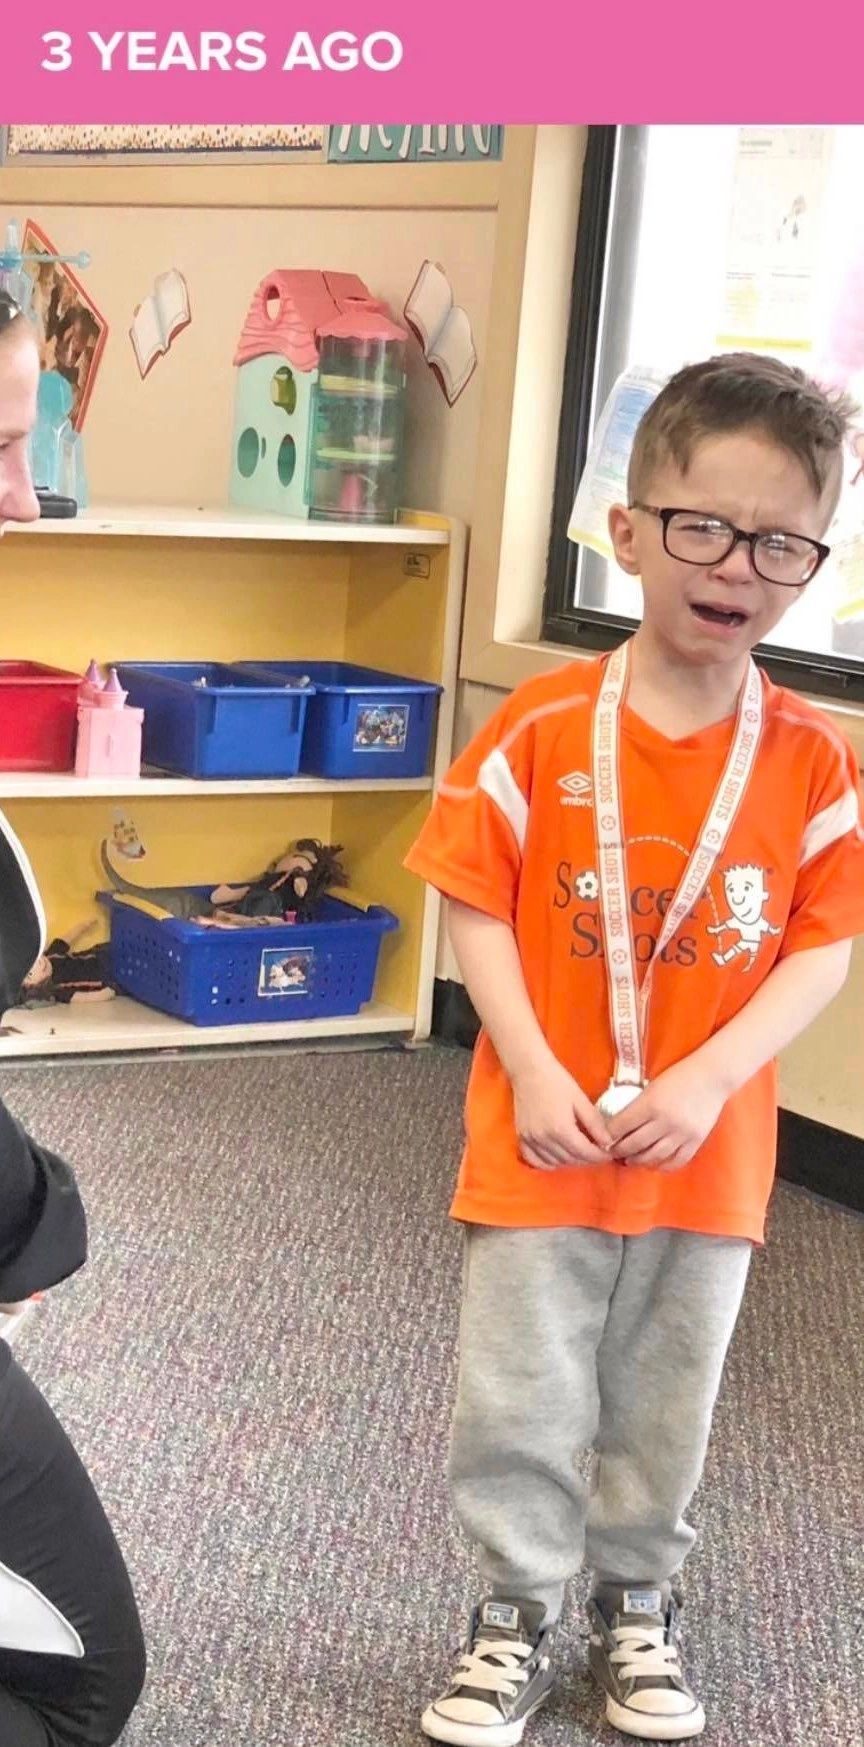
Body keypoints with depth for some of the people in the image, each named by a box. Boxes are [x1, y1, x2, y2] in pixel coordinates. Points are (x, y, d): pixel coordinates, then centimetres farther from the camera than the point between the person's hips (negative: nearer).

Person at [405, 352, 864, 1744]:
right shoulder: (542, 730, -9)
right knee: (523, 1396, 9)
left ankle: (637, 1606, 39)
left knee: (665, 1403, 17)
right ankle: (517, 1618, 29)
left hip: (709, 1150, 2)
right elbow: (478, 909, -6)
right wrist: (534, 1076, -15)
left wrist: (706, 1081, -15)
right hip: (543, 1141, -1)